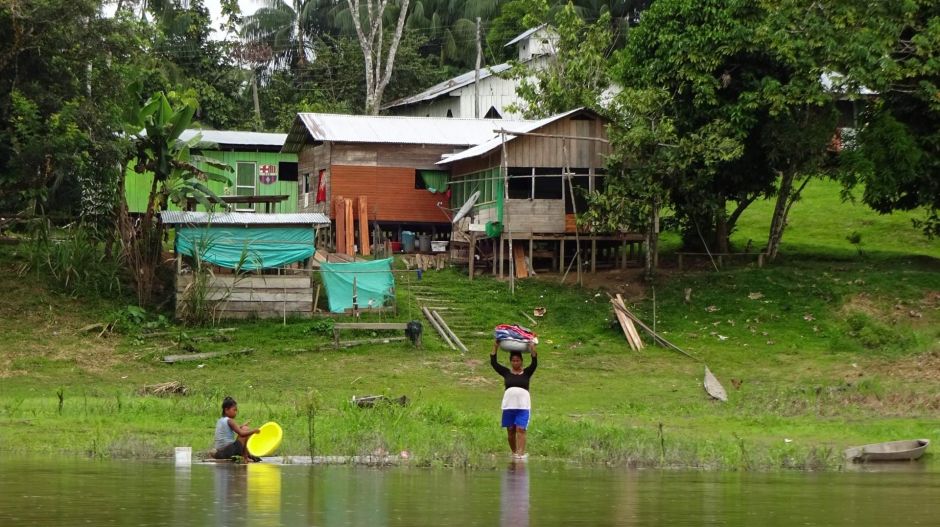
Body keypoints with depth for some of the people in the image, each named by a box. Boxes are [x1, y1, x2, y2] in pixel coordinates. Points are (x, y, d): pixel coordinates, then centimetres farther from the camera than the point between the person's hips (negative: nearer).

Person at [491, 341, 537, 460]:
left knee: (521, 430, -12)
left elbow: (534, 363, -7)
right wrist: (495, 348, 0)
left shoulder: (527, 373, 8)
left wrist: (532, 350, -15)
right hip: (509, 405, 2)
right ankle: (514, 453, 17)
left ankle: (521, 454, -19)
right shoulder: (506, 372, 10)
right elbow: (494, 362, 5)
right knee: (510, 431, 5)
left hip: (523, 405, -2)